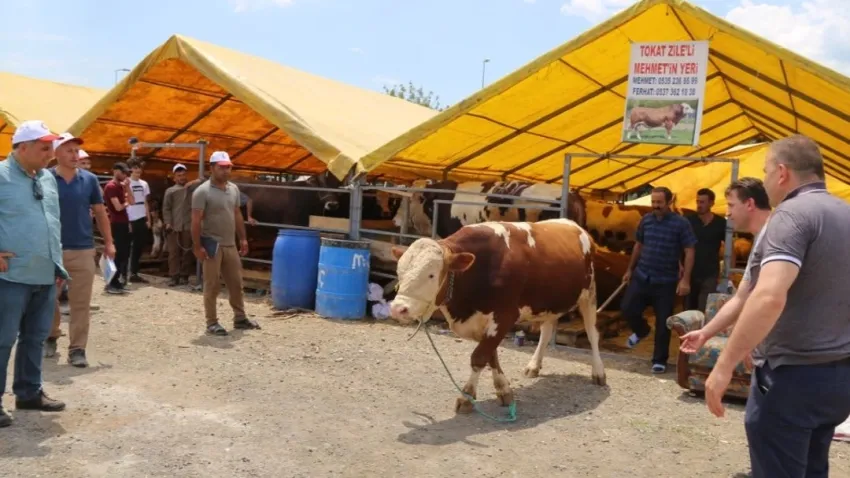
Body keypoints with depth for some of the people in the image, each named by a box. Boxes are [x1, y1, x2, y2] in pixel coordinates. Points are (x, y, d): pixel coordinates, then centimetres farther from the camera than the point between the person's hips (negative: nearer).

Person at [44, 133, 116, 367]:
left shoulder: (89, 180, 3)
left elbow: (100, 212, 9)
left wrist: (108, 242, 5)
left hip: (83, 250, 1)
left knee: (81, 303, 1)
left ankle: (77, 349, 7)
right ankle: (50, 337, 33)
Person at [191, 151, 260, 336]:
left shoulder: (233, 189, 10)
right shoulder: (202, 192, -12)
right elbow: (196, 221, -14)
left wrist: (242, 238, 14)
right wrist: (197, 246, -18)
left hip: (230, 245, 7)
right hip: (212, 245, -7)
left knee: (236, 283, 13)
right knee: (212, 286, 0)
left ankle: (240, 318, 24)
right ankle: (211, 323, 8)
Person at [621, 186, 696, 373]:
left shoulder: (681, 223, -9)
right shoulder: (646, 220, 4)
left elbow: (689, 252, -9)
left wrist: (685, 279, -16)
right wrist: (630, 269, 18)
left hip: (666, 281, -3)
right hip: (641, 277, 4)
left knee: (663, 323, 2)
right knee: (628, 309, -2)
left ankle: (660, 360, 16)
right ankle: (641, 330, 32)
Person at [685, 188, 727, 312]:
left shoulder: (721, 223, -1)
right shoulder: (688, 220, -2)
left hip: (710, 275, -1)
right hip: (690, 273, 2)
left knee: (704, 311, -7)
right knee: (688, 310, 11)